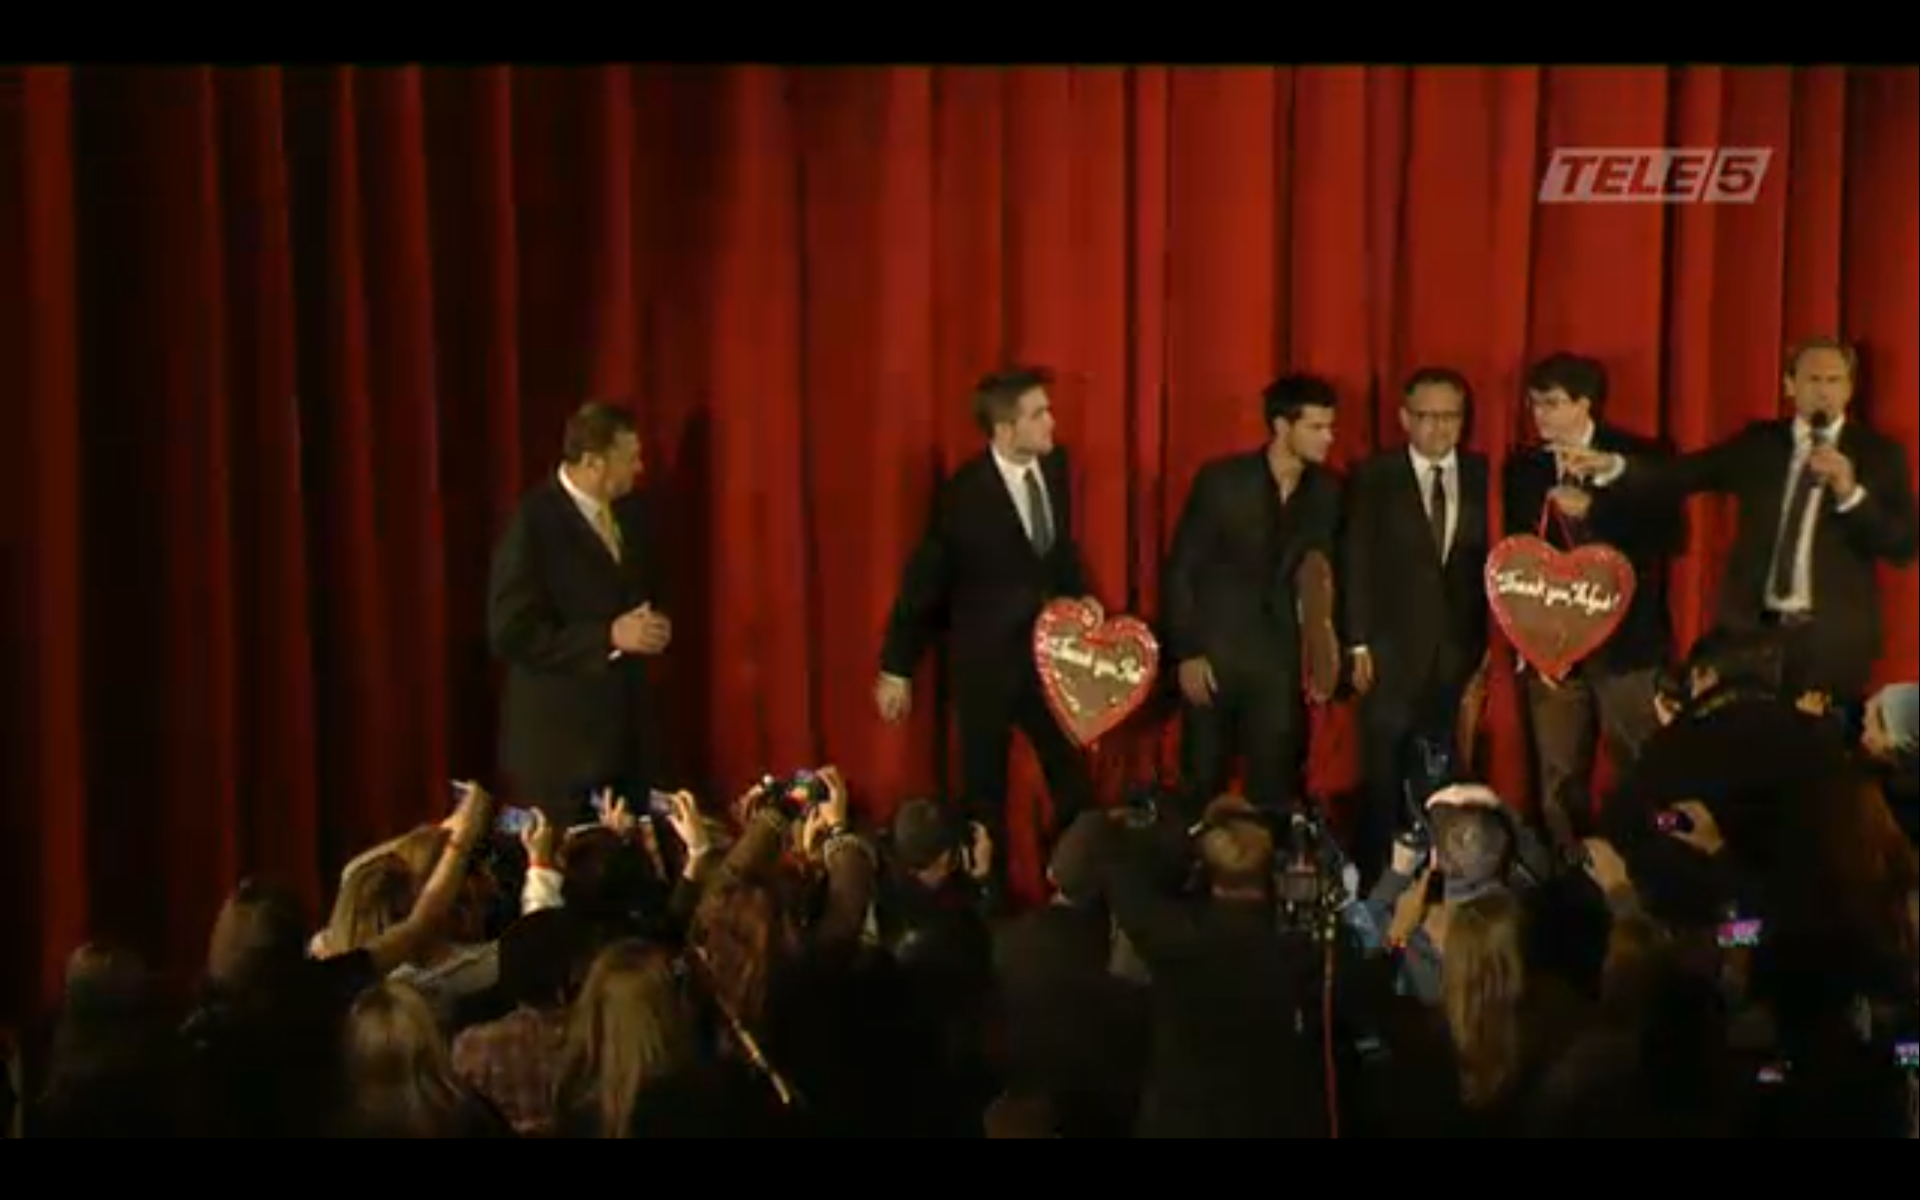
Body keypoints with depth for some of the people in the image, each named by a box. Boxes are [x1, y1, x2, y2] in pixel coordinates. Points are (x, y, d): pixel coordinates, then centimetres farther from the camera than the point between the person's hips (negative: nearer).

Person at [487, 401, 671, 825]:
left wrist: (651, 627, 1)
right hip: (560, 738, -6)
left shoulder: (626, 511, 8)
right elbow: (511, 634, -18)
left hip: (626, 729, 6)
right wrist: (609, 636, -21)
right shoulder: (533, 523, -14)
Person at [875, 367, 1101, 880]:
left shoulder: (1054, 464, -5)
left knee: (1073, 775, 11)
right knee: (986, 787, 11)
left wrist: (1081, 594, -3)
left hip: (1047, 650, 5)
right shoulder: (965, 494, -22)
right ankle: (991, 891, 27)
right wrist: (896, 668, -9)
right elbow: (922, 582, -13)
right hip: (986, 660, -5)